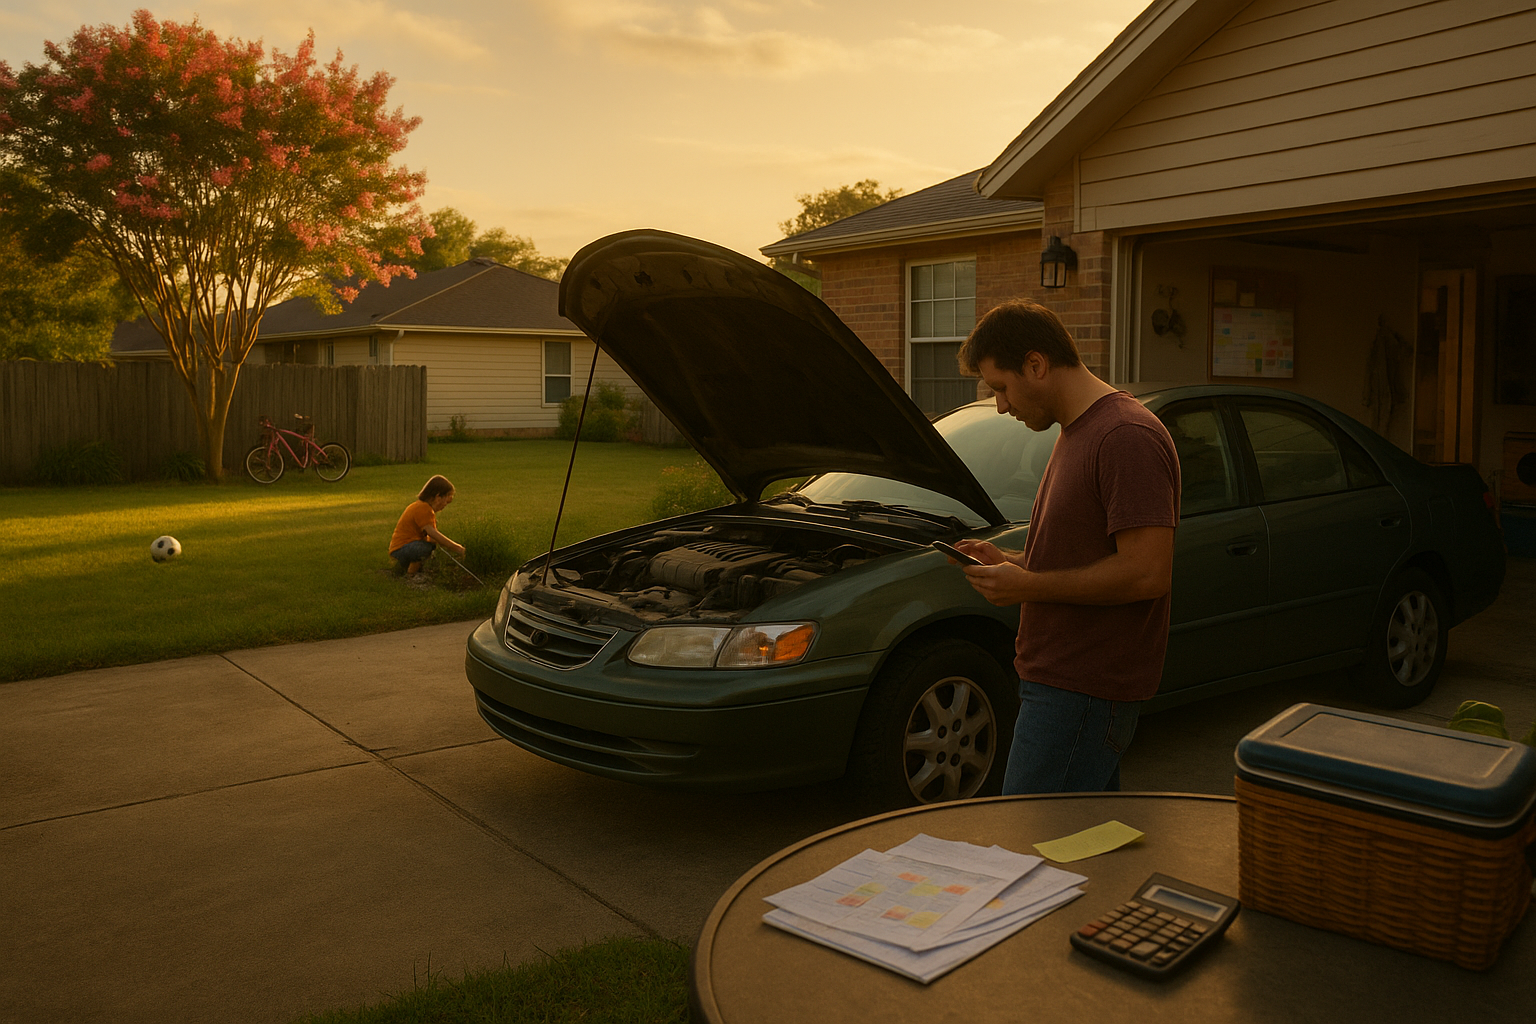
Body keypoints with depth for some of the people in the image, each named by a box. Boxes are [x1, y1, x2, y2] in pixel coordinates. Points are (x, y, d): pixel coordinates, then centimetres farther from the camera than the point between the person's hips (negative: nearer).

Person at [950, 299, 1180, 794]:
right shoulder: (1075, 433, 17)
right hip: (1063, 675, 10)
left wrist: (1029, 586, -18)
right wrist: (1009, 561, 10)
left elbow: (1147, 573, -24)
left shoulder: (1127, 437, -17)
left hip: (1080, 691, -10)